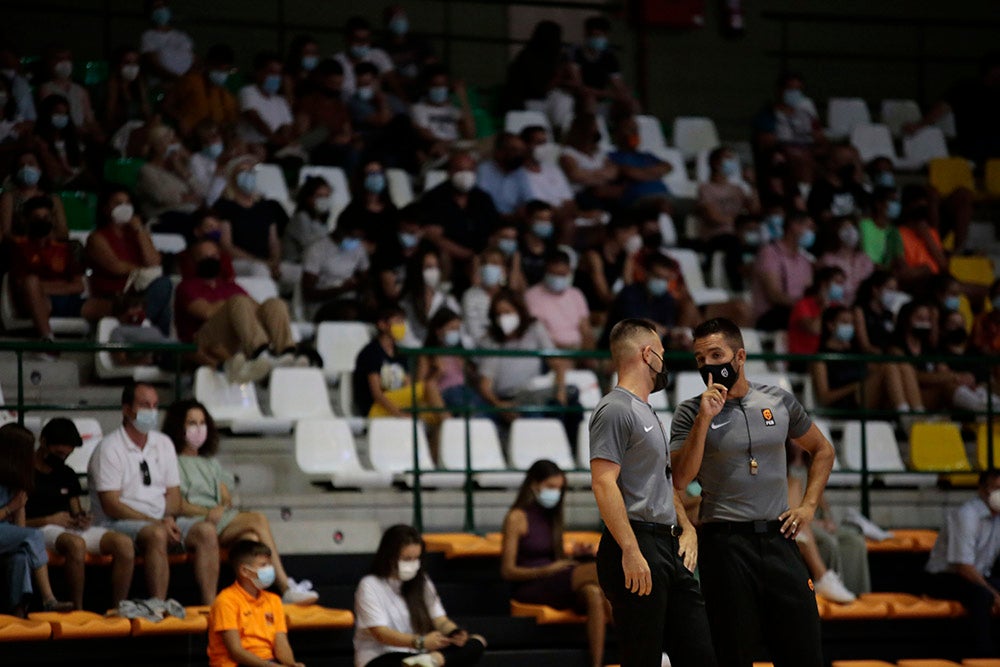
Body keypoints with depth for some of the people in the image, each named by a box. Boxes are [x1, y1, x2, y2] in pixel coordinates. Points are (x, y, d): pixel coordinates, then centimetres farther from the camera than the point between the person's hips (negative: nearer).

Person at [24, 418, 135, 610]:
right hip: (41, 529, -7)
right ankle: (77, 611, -35)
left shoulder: (67, 474, 23)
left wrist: (83, 518, 1)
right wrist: (50, 520, -14)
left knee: (124, 543, -20)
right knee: (76, 544, -42)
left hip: (73, 529, 7)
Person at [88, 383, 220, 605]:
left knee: (206, 531, -18)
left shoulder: (163, 444, 15)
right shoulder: (109, 448, -6)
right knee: (156, 535, -37)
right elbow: (111, 506, -13)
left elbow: (173, 492, 15)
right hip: (119, 524, -6)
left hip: (161, 521, 7)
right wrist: (156, 523, -19)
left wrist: (169, 518, -9)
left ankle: (209, 606, -24)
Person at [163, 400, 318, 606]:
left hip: (222, 520, 6)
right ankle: (285, 587, -32)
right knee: (258, 519, -26)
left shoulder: (210, 463, 32)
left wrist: (225, 508, -3)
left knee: (251, 539, -31)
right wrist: (207, 513, -17)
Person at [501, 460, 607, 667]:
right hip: (528, 589, -6)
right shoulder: (517, 517, -3)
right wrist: (546, 571, -18)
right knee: (598, 569, -27)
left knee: (593, 594, -30)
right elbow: (508, 571, -7)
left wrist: (572, 556, 0)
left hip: (554, 586, 6)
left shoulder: (551, 517, 18)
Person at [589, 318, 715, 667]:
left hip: (670, 547, 10)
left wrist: (687, 528, 15)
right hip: (636, 549, -10)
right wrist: (631, 552, -24)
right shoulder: (615, 410, -10)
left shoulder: (650, 413, 22)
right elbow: (604, 483, -19)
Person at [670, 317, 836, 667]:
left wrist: (808, 505, 9)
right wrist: (704, 420, -18)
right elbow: (680, 478, -13)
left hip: (778, 537, 3)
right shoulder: (690, 413, -1)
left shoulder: (779, 401, 7)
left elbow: (822, 450, 21)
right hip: (725, 543, -3)